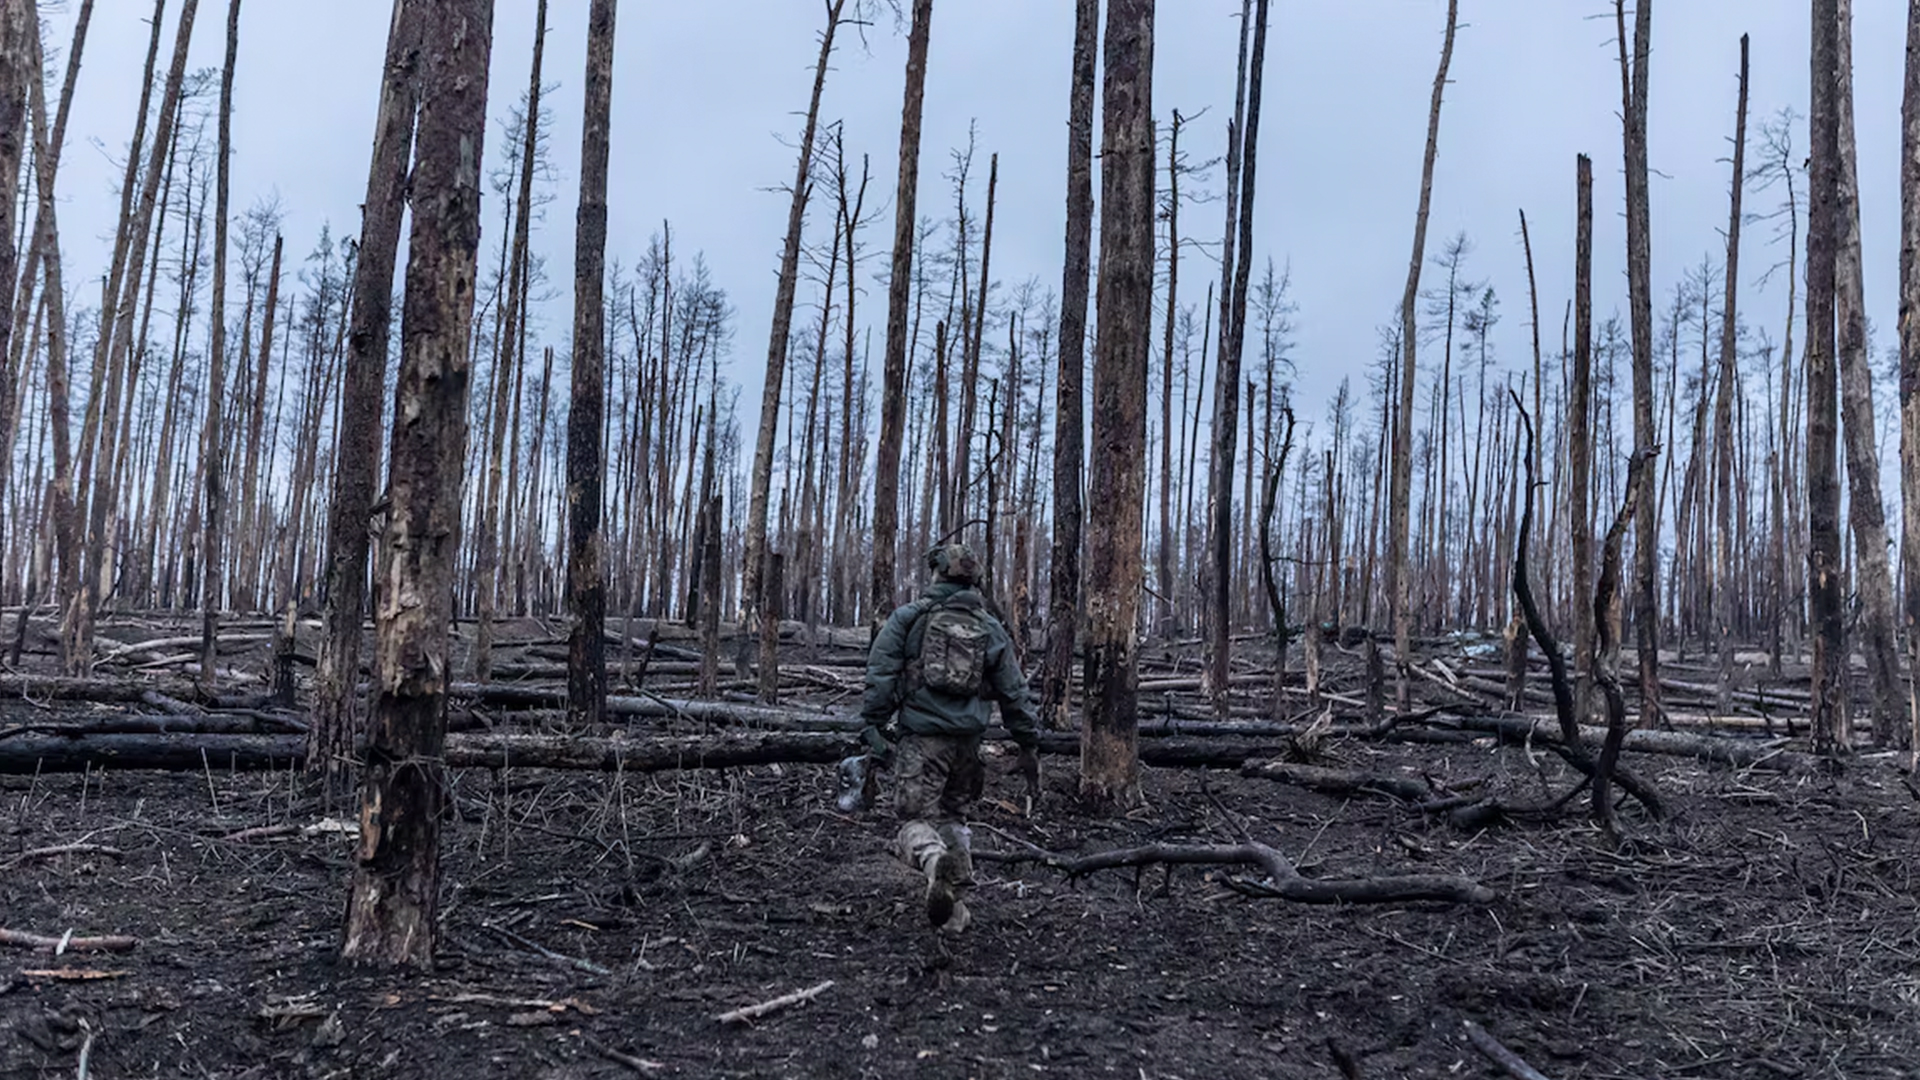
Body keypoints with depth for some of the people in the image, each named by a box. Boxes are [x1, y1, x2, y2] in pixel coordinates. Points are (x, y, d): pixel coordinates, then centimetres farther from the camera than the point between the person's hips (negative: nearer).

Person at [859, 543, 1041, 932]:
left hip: (921, 735, -3)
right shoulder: (991, 629, 9)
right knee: (951, 817, 19)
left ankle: (935, 860, -35)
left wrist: (873, 729, -2)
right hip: (968, 739, 3)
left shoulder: (908, 618, 1)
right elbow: (1014, 692, 10)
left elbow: (881, 677, -6)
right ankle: (955, 909, 14)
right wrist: (1029, 745, 14)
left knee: (915, 820, -1)